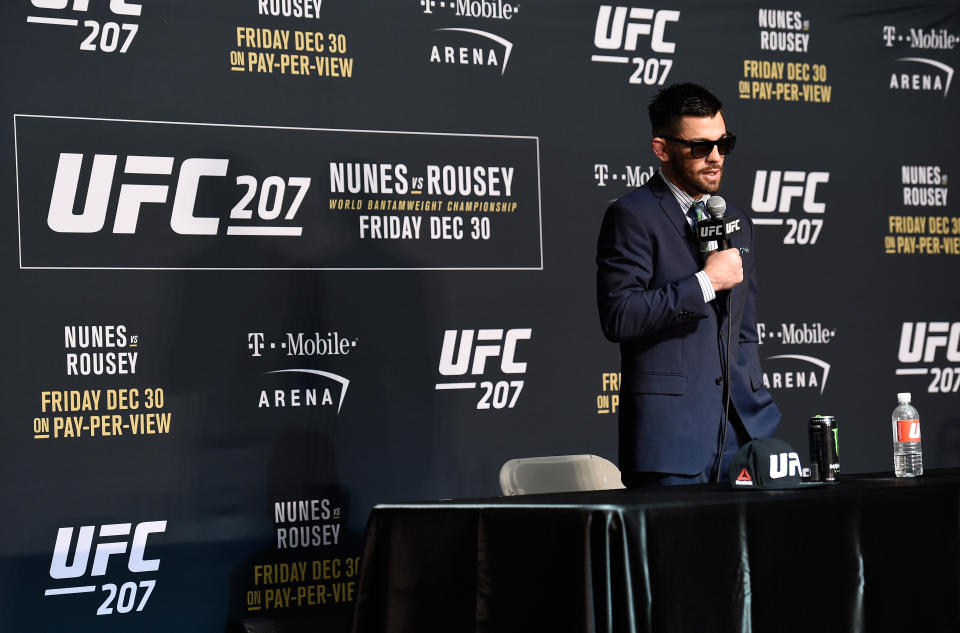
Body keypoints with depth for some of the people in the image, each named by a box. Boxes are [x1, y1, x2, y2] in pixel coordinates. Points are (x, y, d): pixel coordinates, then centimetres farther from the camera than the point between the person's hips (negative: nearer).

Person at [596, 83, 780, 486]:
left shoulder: (736, 222, 19)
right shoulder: (633, 216, -4)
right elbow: (618, 316, -16)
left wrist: (759, 412, 16)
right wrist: (705, 282, -14)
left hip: (741, 424, 6)